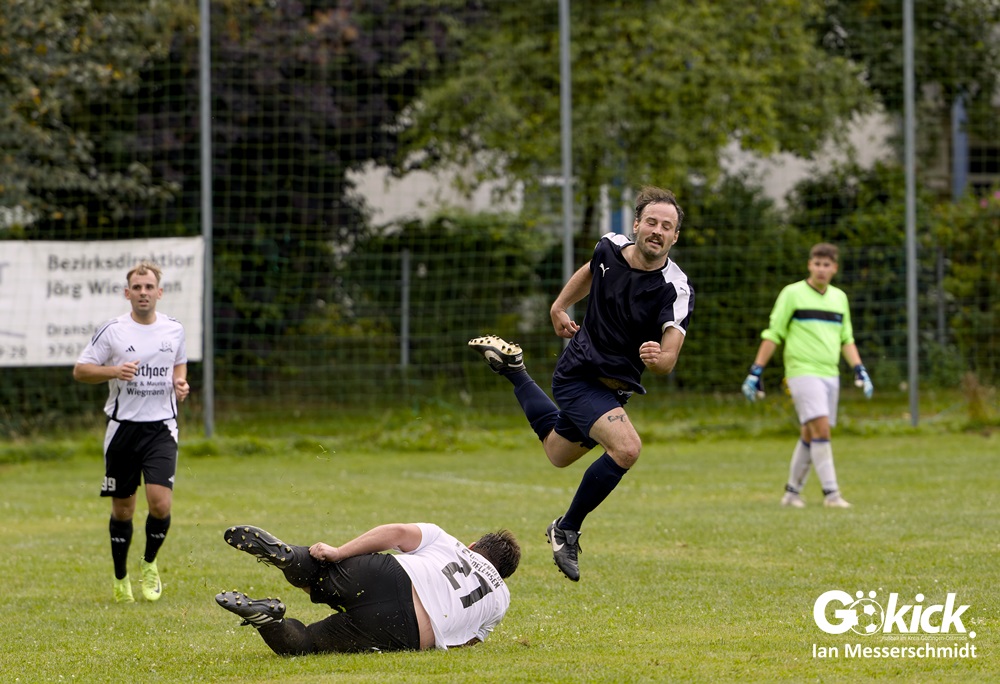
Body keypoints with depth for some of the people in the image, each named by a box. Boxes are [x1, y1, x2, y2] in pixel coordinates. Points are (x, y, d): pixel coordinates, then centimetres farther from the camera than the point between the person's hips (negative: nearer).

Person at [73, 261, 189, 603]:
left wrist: (181, 383, 2)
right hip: (123, 427, -1)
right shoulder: (112, 331, -3)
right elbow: (80, 369, -1)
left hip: (161, 426, 1)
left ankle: (149, 564, 12)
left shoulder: (174, 329, 5)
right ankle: (120, 578, 23)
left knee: (160, 502, -15)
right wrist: (114, 371, -17)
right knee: (122, 509, 5)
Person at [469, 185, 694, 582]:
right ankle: (567, 531, -9)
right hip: (579, 375, -3)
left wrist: (658, 358, -51)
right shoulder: (610, 248, -14)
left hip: (614, 385, 3)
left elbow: (669, 359, -30)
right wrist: (560, 306, 19)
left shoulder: (676, 291, -20)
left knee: (558, 453, 29)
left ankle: (511, 369, 51)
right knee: (626, 448, -28)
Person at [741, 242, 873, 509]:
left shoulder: (839, 297, 13)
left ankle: (792, 492, 19)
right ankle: (831, 493, -18)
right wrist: (756, 372, -3)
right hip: (803, 373, -6)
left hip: (830, 374, 6)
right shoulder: (792, 294, -2)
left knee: (809, 434, 8)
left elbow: (846, 339, 19)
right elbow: (773, 334, -1)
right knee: (821, 429, -17)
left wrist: (859, 369, 7)